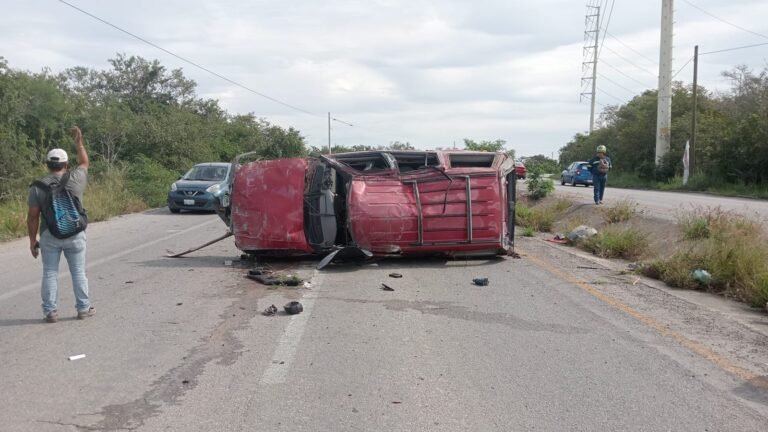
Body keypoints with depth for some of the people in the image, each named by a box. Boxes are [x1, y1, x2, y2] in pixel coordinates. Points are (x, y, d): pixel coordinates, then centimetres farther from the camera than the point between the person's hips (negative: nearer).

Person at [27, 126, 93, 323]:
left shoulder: (38, 186, -5)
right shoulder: (76, 179, -4)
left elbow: (33, 216, -5)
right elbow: (85, 163, 18)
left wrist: (32, 240, 4)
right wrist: (79, 142, 29)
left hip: (49, 235, 0)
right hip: (75, 234, 0)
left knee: (50, 273, 7)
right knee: (78, 272, 10)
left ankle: (50, 311, 8)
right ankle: (83, 308, 15)